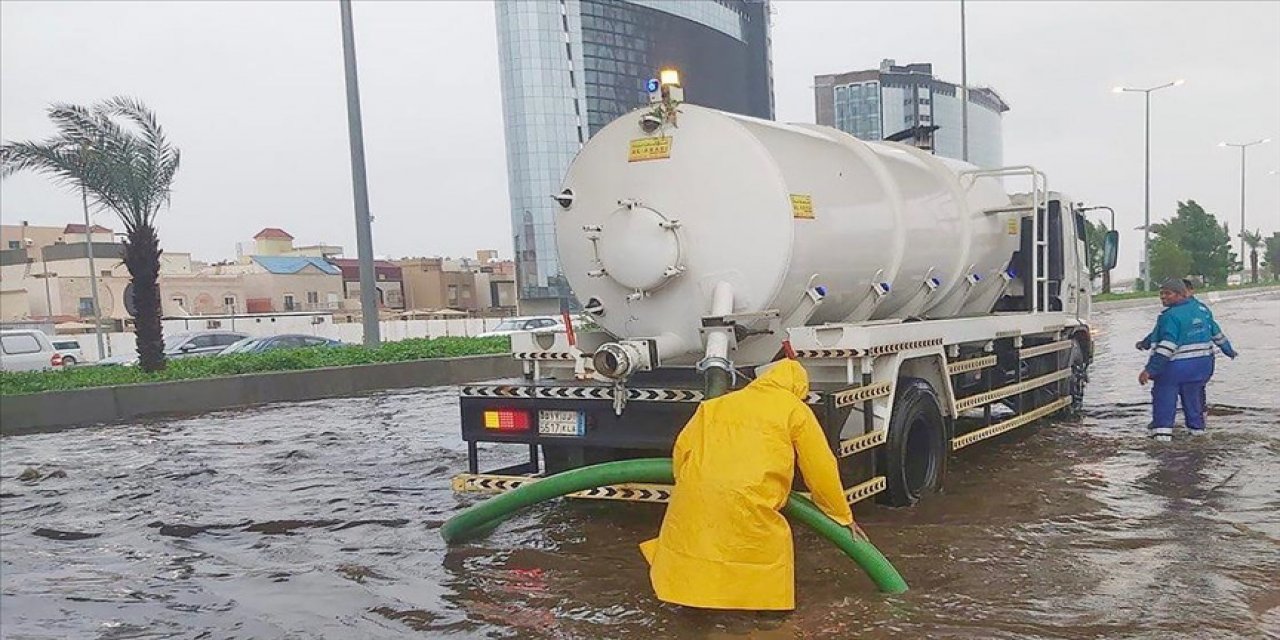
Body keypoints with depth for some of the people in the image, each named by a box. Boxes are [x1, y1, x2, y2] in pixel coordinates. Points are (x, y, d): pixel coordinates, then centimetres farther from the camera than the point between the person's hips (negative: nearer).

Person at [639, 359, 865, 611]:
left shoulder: (717, 404, 25)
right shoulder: (795, 410, 13)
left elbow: (682, 447, 19)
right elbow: (821, 468, 13)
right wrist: (844, 516, 23)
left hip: (693, 497, 4)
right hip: (746, 502, -4)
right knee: (773, 547, 16)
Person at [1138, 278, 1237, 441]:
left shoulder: (1170, 316, -17)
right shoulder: (1202, 309, 8)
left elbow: (1166, 346, -25)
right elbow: (1216, 333, 19)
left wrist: (1149, 370, -27)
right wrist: (1229, 350, 36)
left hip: (1176, 366, -7)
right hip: (1203, 365, 7)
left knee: (1163, 394, 0)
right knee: (1193, 393, 21)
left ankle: (1162, 430, -6)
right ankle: (1197, 426, 29)